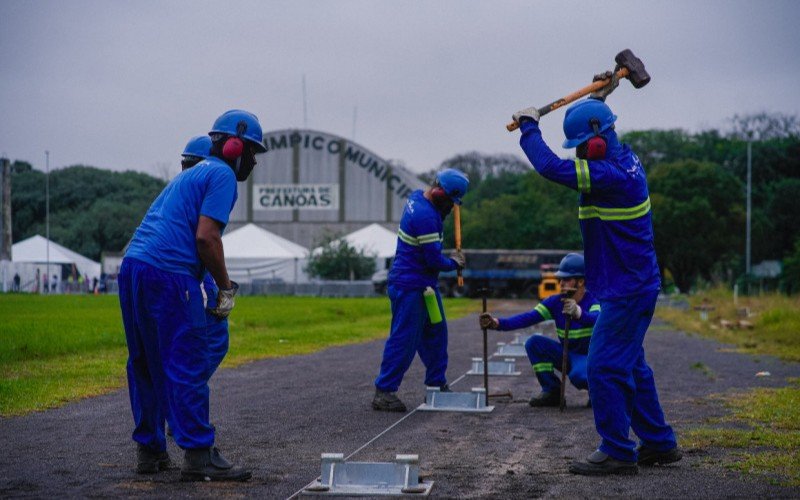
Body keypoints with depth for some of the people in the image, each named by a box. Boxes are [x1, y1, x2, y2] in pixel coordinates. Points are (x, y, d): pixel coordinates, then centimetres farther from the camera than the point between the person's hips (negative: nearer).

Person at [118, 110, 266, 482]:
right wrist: (226, 288, -3)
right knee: (187, 366, -7)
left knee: (146, 364, 13)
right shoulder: (222, 175, -1)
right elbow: (206, 237, -12)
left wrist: (206, 286, 23)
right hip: (168, 274, -9)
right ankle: (198, 456, -6)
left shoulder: (191, 173, 27)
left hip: (132, 267, 9)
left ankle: (149, 451, 20)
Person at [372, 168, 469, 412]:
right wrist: (454, 262, -2)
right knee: (404, 339, -7)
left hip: (425, 286, 11)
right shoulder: (425, 216, -24)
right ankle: (383, 392, -1)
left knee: (436, 333, 16)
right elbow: (434, 259, -21)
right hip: (410, 288, -11)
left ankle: (437, 384, 26)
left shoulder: (417, 197, 5)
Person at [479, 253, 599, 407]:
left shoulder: (593, 301, -19)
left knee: (578, 375, -38)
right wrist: (498, 323, -31)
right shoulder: (555, 302, -4)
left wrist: (578, 313, -67)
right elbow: (529, 318, -16)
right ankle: (552, 391, -4)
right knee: (534, 342, -16)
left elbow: (597, 319, -44)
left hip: (589, 356, -6)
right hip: (567, 354, 6)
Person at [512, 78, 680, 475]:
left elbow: (551, 167, -25)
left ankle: (617, 453, -3)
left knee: (604, 367, -8)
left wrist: (529, 127, -11)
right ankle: (658, 443, 25)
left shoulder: (613, 175, -23)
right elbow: (593, 130, 30)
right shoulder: (623, 159, 7)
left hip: (627, 290, -11)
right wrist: (598, 100, 20)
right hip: (635, 284, 11)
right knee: (629, 366, 17)